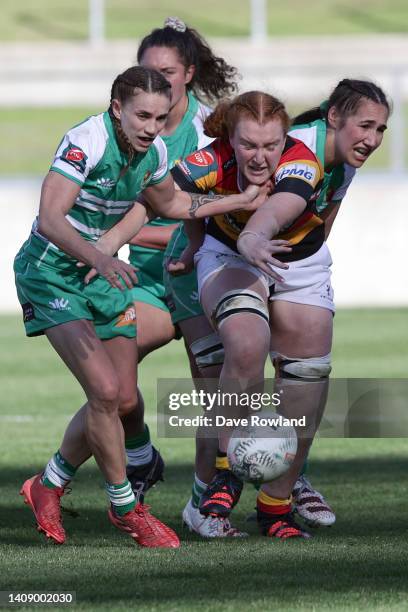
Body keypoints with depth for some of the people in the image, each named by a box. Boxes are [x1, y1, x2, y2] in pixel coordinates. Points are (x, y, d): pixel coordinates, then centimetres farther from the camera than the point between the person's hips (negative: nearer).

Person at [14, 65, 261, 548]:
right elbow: (50, 219, -34)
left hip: (102, 272, 7)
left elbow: (169, 203, 20)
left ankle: (49, 485, 25)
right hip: (50, 271, -7)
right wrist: (99, 258, -49)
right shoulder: (87, 141, -25)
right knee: (105, 390, -19)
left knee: (124, 401, 3)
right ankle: (125, 508, -2)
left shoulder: (153, 150, -2)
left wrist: (241, 201, 15)